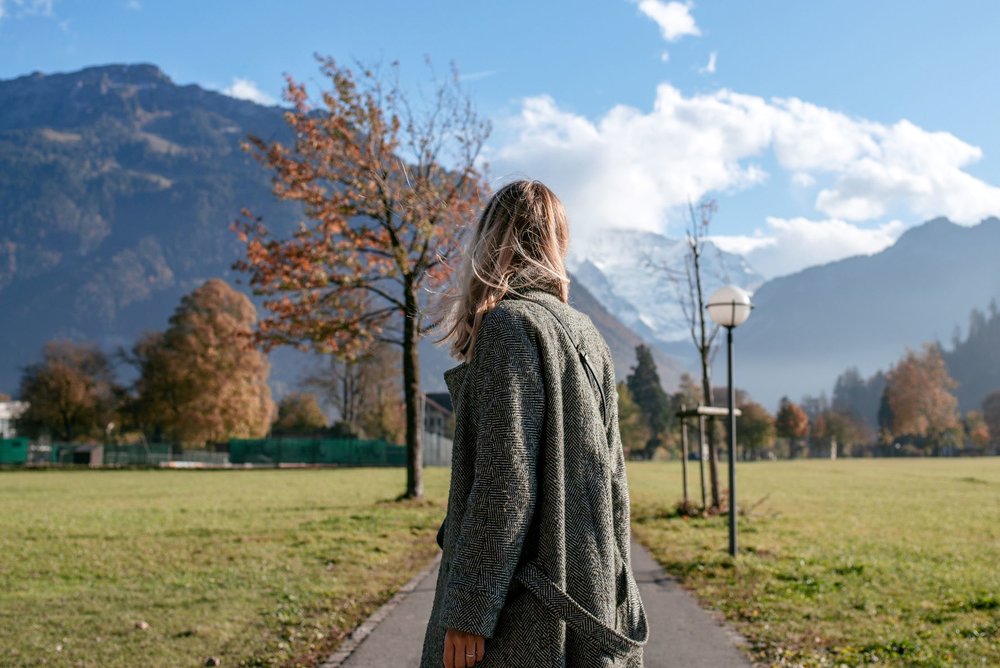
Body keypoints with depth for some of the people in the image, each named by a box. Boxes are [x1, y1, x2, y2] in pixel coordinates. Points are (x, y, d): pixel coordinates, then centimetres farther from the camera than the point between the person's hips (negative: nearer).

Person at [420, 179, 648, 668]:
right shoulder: (587, 336, 12)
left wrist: (467, 613, -16)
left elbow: (505, 480, -19)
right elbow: (612, 477, 15)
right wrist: (612, 598, 21)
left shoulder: (510, 323, -12)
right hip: (587, 590, 9)